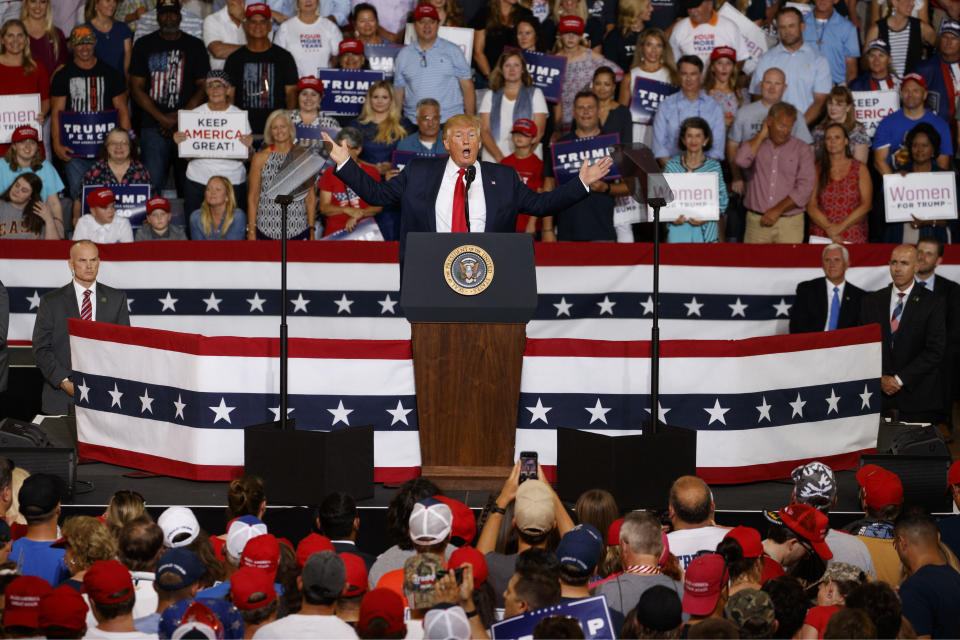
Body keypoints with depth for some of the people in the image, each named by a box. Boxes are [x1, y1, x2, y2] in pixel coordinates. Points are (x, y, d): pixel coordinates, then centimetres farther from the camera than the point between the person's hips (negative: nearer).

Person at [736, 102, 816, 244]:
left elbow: (805, 188, -3)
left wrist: (778, 210, -9)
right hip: (756, 221, 1)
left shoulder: (802, 149, 6)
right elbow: (741, 160, -10)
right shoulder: (756, 144, 13)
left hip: (789, 223, -1)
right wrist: (762, 135, 0)